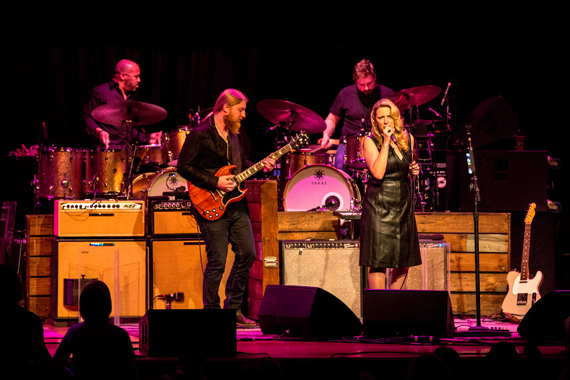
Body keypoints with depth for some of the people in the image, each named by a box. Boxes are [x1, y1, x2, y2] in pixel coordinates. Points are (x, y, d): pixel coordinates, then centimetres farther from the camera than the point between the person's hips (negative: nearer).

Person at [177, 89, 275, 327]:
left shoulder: (234, 134, 14)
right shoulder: (200, 135, -11)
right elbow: (184, 167, -15)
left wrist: (261, 166, 5)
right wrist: (215, 183, -18)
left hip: (236, 205, 8)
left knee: (247, 254, 7)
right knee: (217, 262, -7)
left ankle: (233, 308, 19)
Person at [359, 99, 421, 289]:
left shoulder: (407, 139, 8)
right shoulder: (370, 141, -7)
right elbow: (378, 173, -21)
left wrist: (414, 170, 2)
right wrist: (386, 143, -21)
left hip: (403, 203, 5)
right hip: (379, 205, -5)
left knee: (404, 261, 6)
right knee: (379, 260, -7)